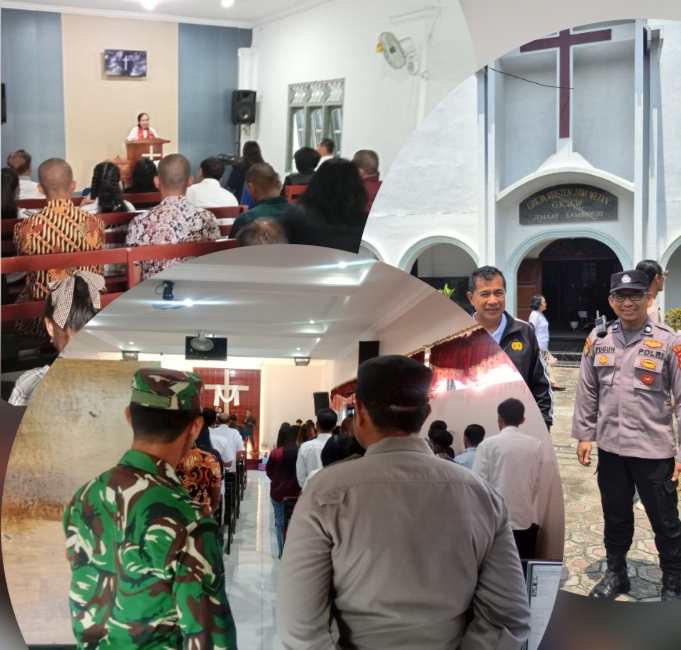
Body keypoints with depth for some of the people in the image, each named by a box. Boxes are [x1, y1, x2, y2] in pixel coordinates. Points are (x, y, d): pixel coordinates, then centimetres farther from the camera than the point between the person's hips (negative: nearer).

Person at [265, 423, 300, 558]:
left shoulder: (275, 453, -13)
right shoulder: (299, 452, -11)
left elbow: (269, 472, 1)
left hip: (278, 492, -1)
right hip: (295, 492, 2)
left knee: (280, 522, 8)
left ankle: (283, 552, 11)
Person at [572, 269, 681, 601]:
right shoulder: (598, 339, 2)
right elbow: (587, 392, 9)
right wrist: (584, 435, 7)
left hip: (654, 449, -3)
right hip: (610, 447, 4)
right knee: (615, 517, 19)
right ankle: (615, 574, 39)